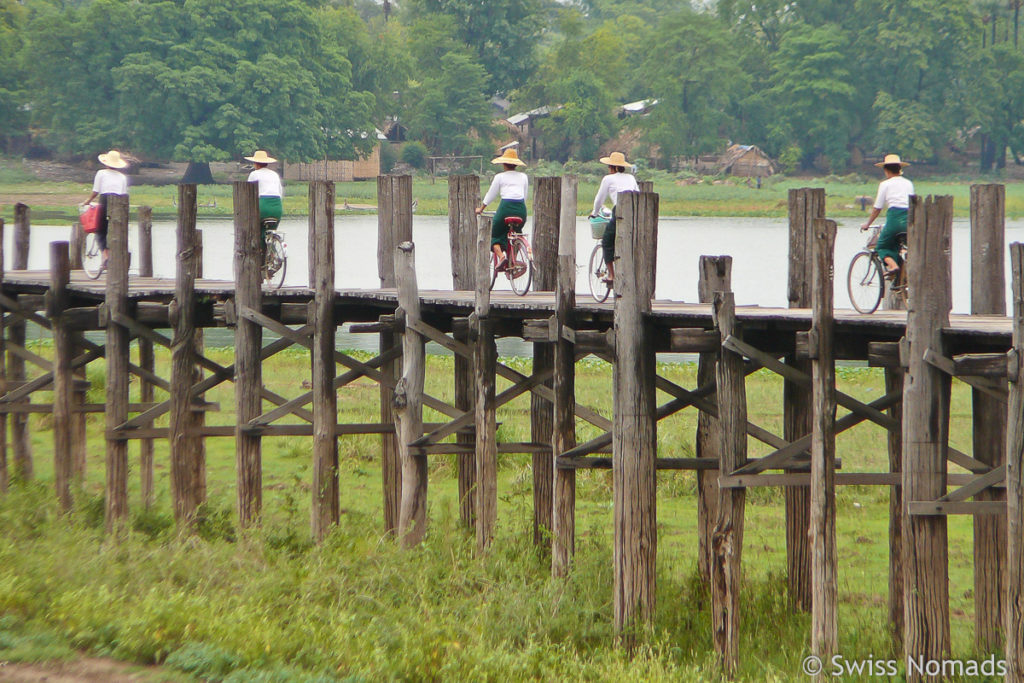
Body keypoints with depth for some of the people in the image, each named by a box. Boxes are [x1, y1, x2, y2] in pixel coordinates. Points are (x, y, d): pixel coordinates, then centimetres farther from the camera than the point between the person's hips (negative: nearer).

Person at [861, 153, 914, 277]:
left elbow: (877, 208, 6)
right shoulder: (909, 183, 18)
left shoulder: (885, 184, 5)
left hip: (894, 217, -5)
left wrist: (867, 224, 17)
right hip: (910, 219, 5)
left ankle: (893, 266, -17)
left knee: (881, 247, 12)